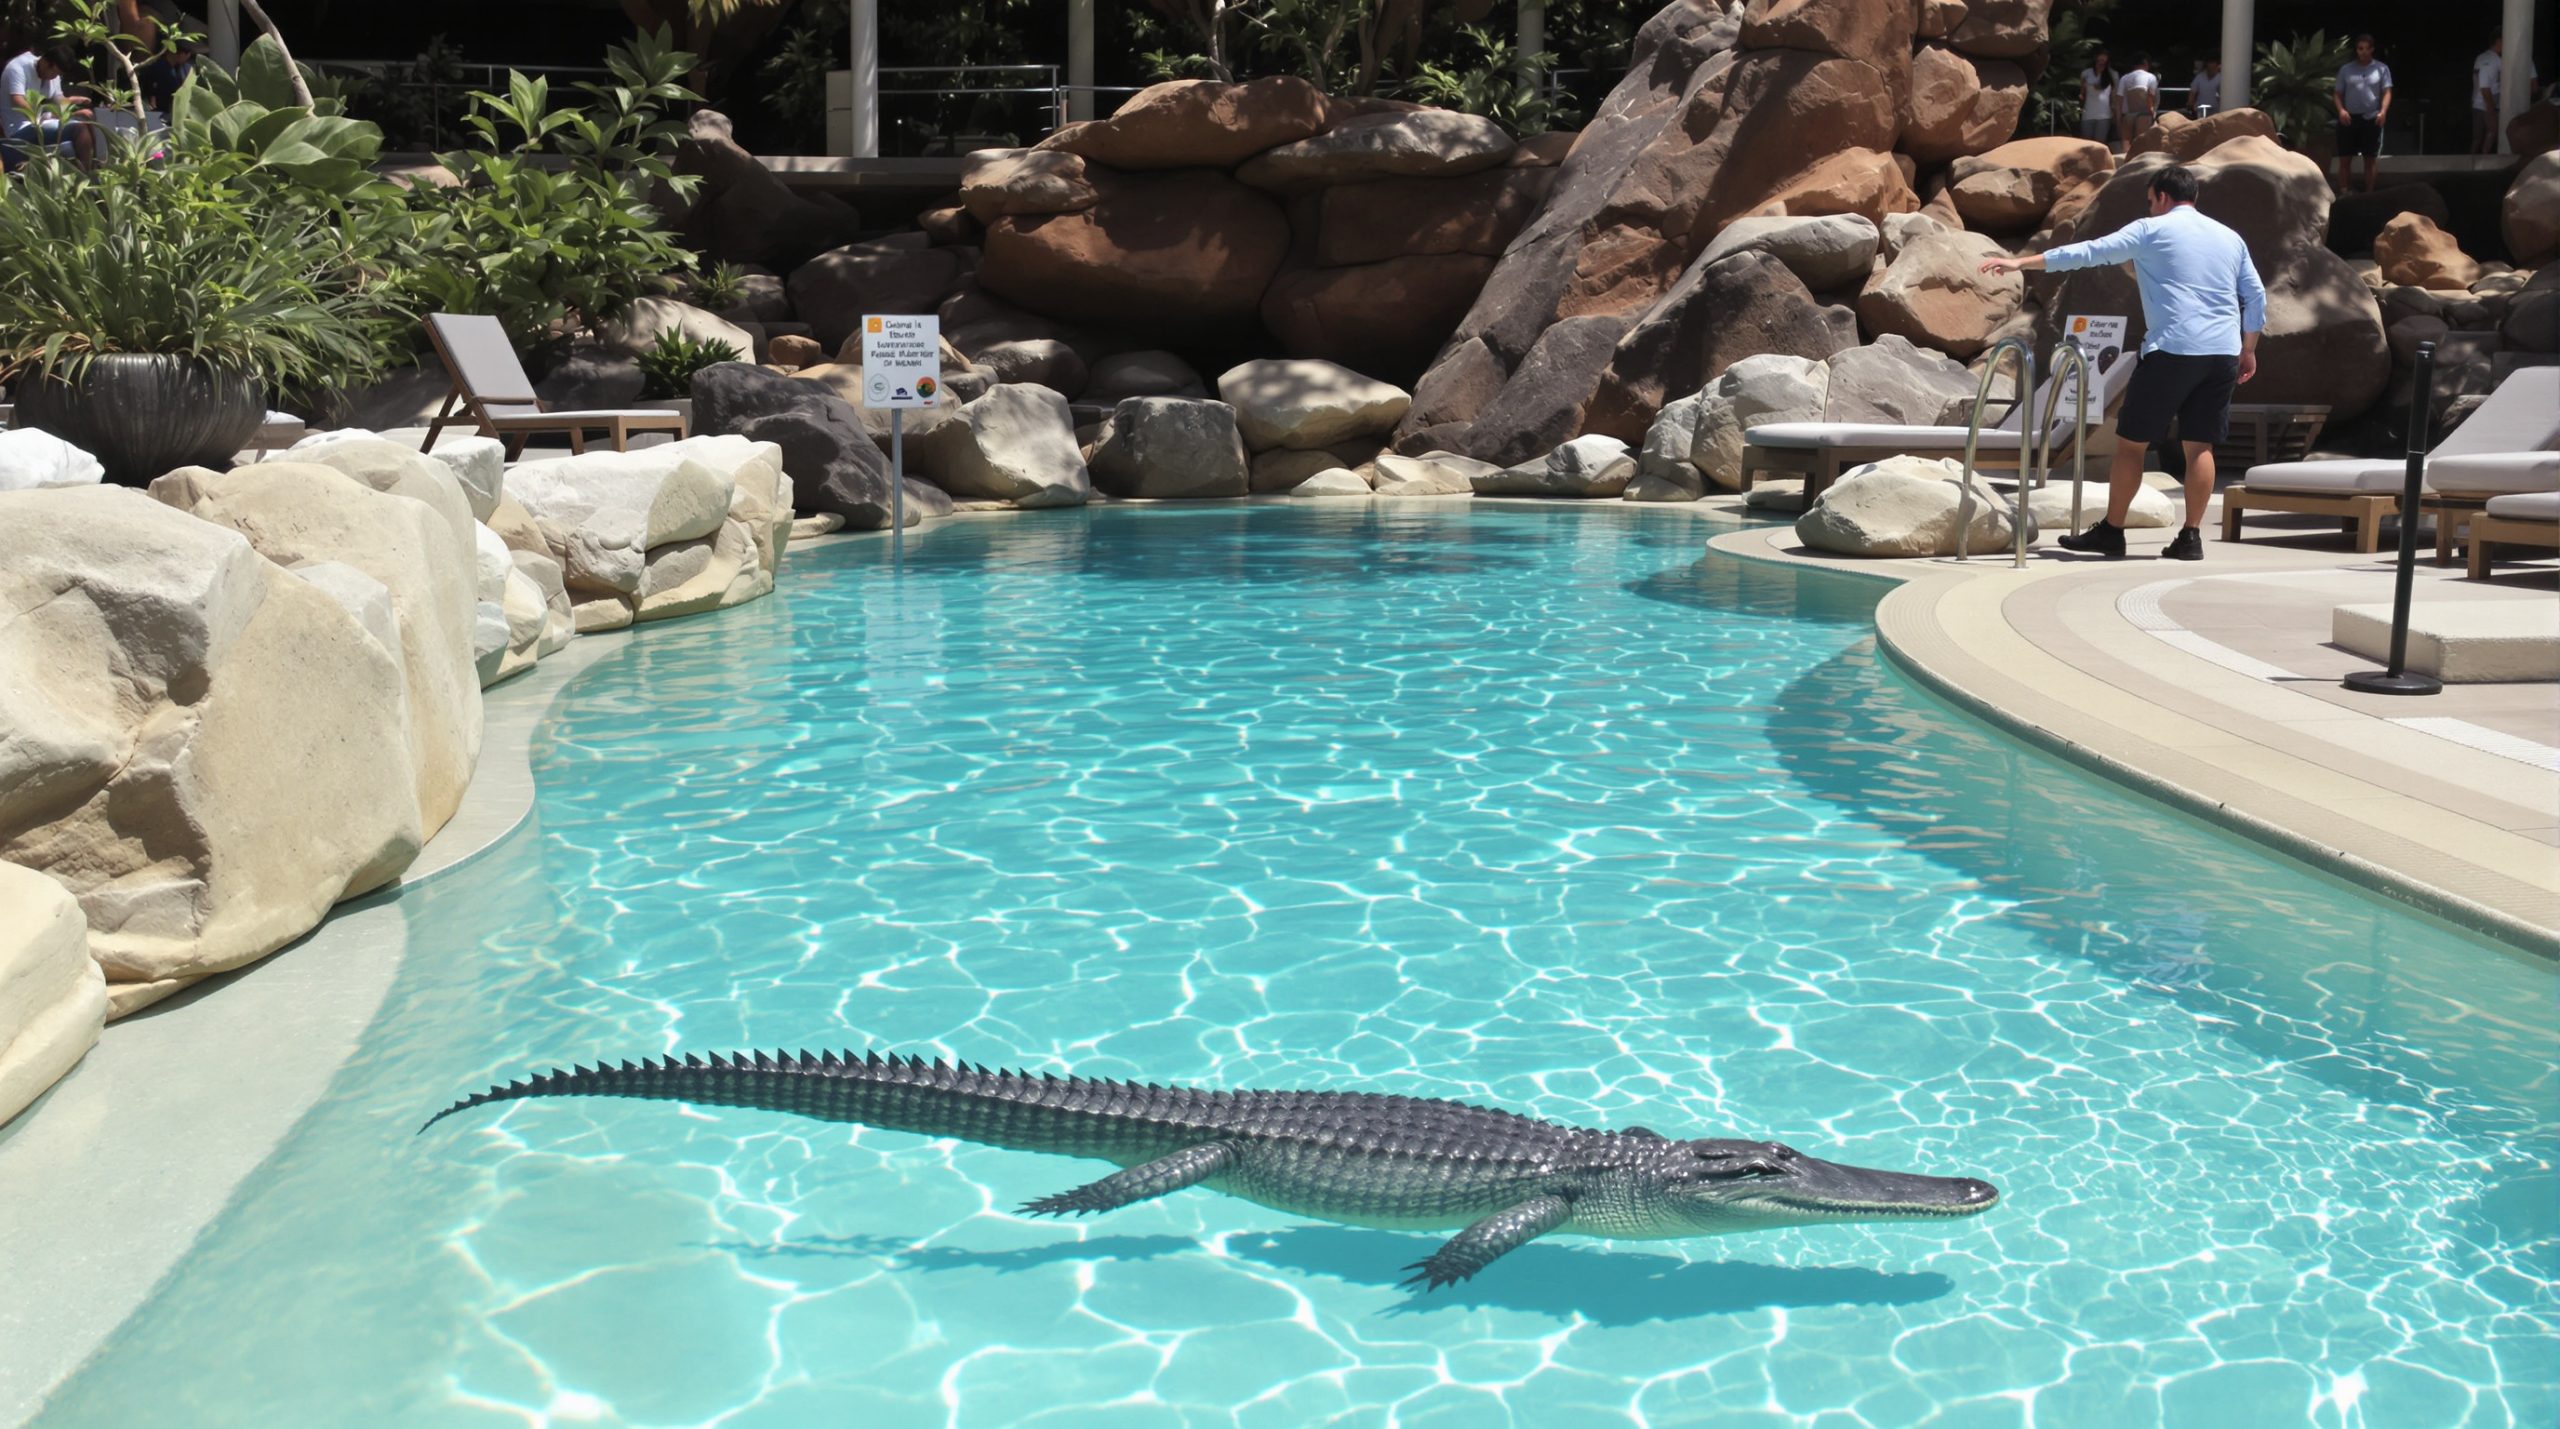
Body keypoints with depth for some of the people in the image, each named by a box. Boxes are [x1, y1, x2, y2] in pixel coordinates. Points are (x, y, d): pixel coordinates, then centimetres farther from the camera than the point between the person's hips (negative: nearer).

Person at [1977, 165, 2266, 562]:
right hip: (2223, 353, 6)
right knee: (2200, 446, 7)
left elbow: (2087, 252, -3)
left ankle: (2111, 531, 5)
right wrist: (2248, 350, 25)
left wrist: (2021, 262, 0)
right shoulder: (2230, 238, 18)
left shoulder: (2151, 230, 2)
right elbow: (2256, 297, 16)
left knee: (2131, 441, 2)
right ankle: (2191, 536, 4)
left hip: (2172, 350, -6)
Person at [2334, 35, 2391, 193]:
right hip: (2350, 118, 0)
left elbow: (2387, 92, 0)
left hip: (2372, 119, 0)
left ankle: (2369, 193, 11)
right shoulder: (2346, 69, 7)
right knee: (2345, 159, -1)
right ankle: (2342, 193, 3)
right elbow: (2338, 94, 6)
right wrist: (2341, 110, -13)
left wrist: (2383, 111, -17)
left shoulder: (2381, 69, 5)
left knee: (2370, 159, 5)